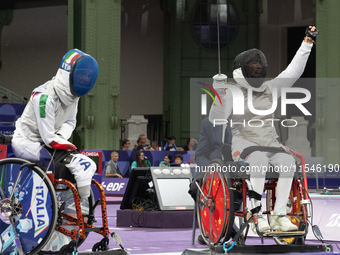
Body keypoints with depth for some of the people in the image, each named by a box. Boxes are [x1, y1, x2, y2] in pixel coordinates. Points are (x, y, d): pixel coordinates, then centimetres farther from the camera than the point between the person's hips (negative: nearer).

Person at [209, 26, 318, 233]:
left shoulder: (270, 89, 13)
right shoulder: (233, 92, 0)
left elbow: (294, 71, 11)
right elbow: (216, 119, -8)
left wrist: (308, 42, 8)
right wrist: (219, 94, -21)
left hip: (270, 142, 5)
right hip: (243, 143, -4)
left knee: (288, 161, -27)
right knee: (259, 158, -38)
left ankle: (279, 215, -25)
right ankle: (256, 213, -36)